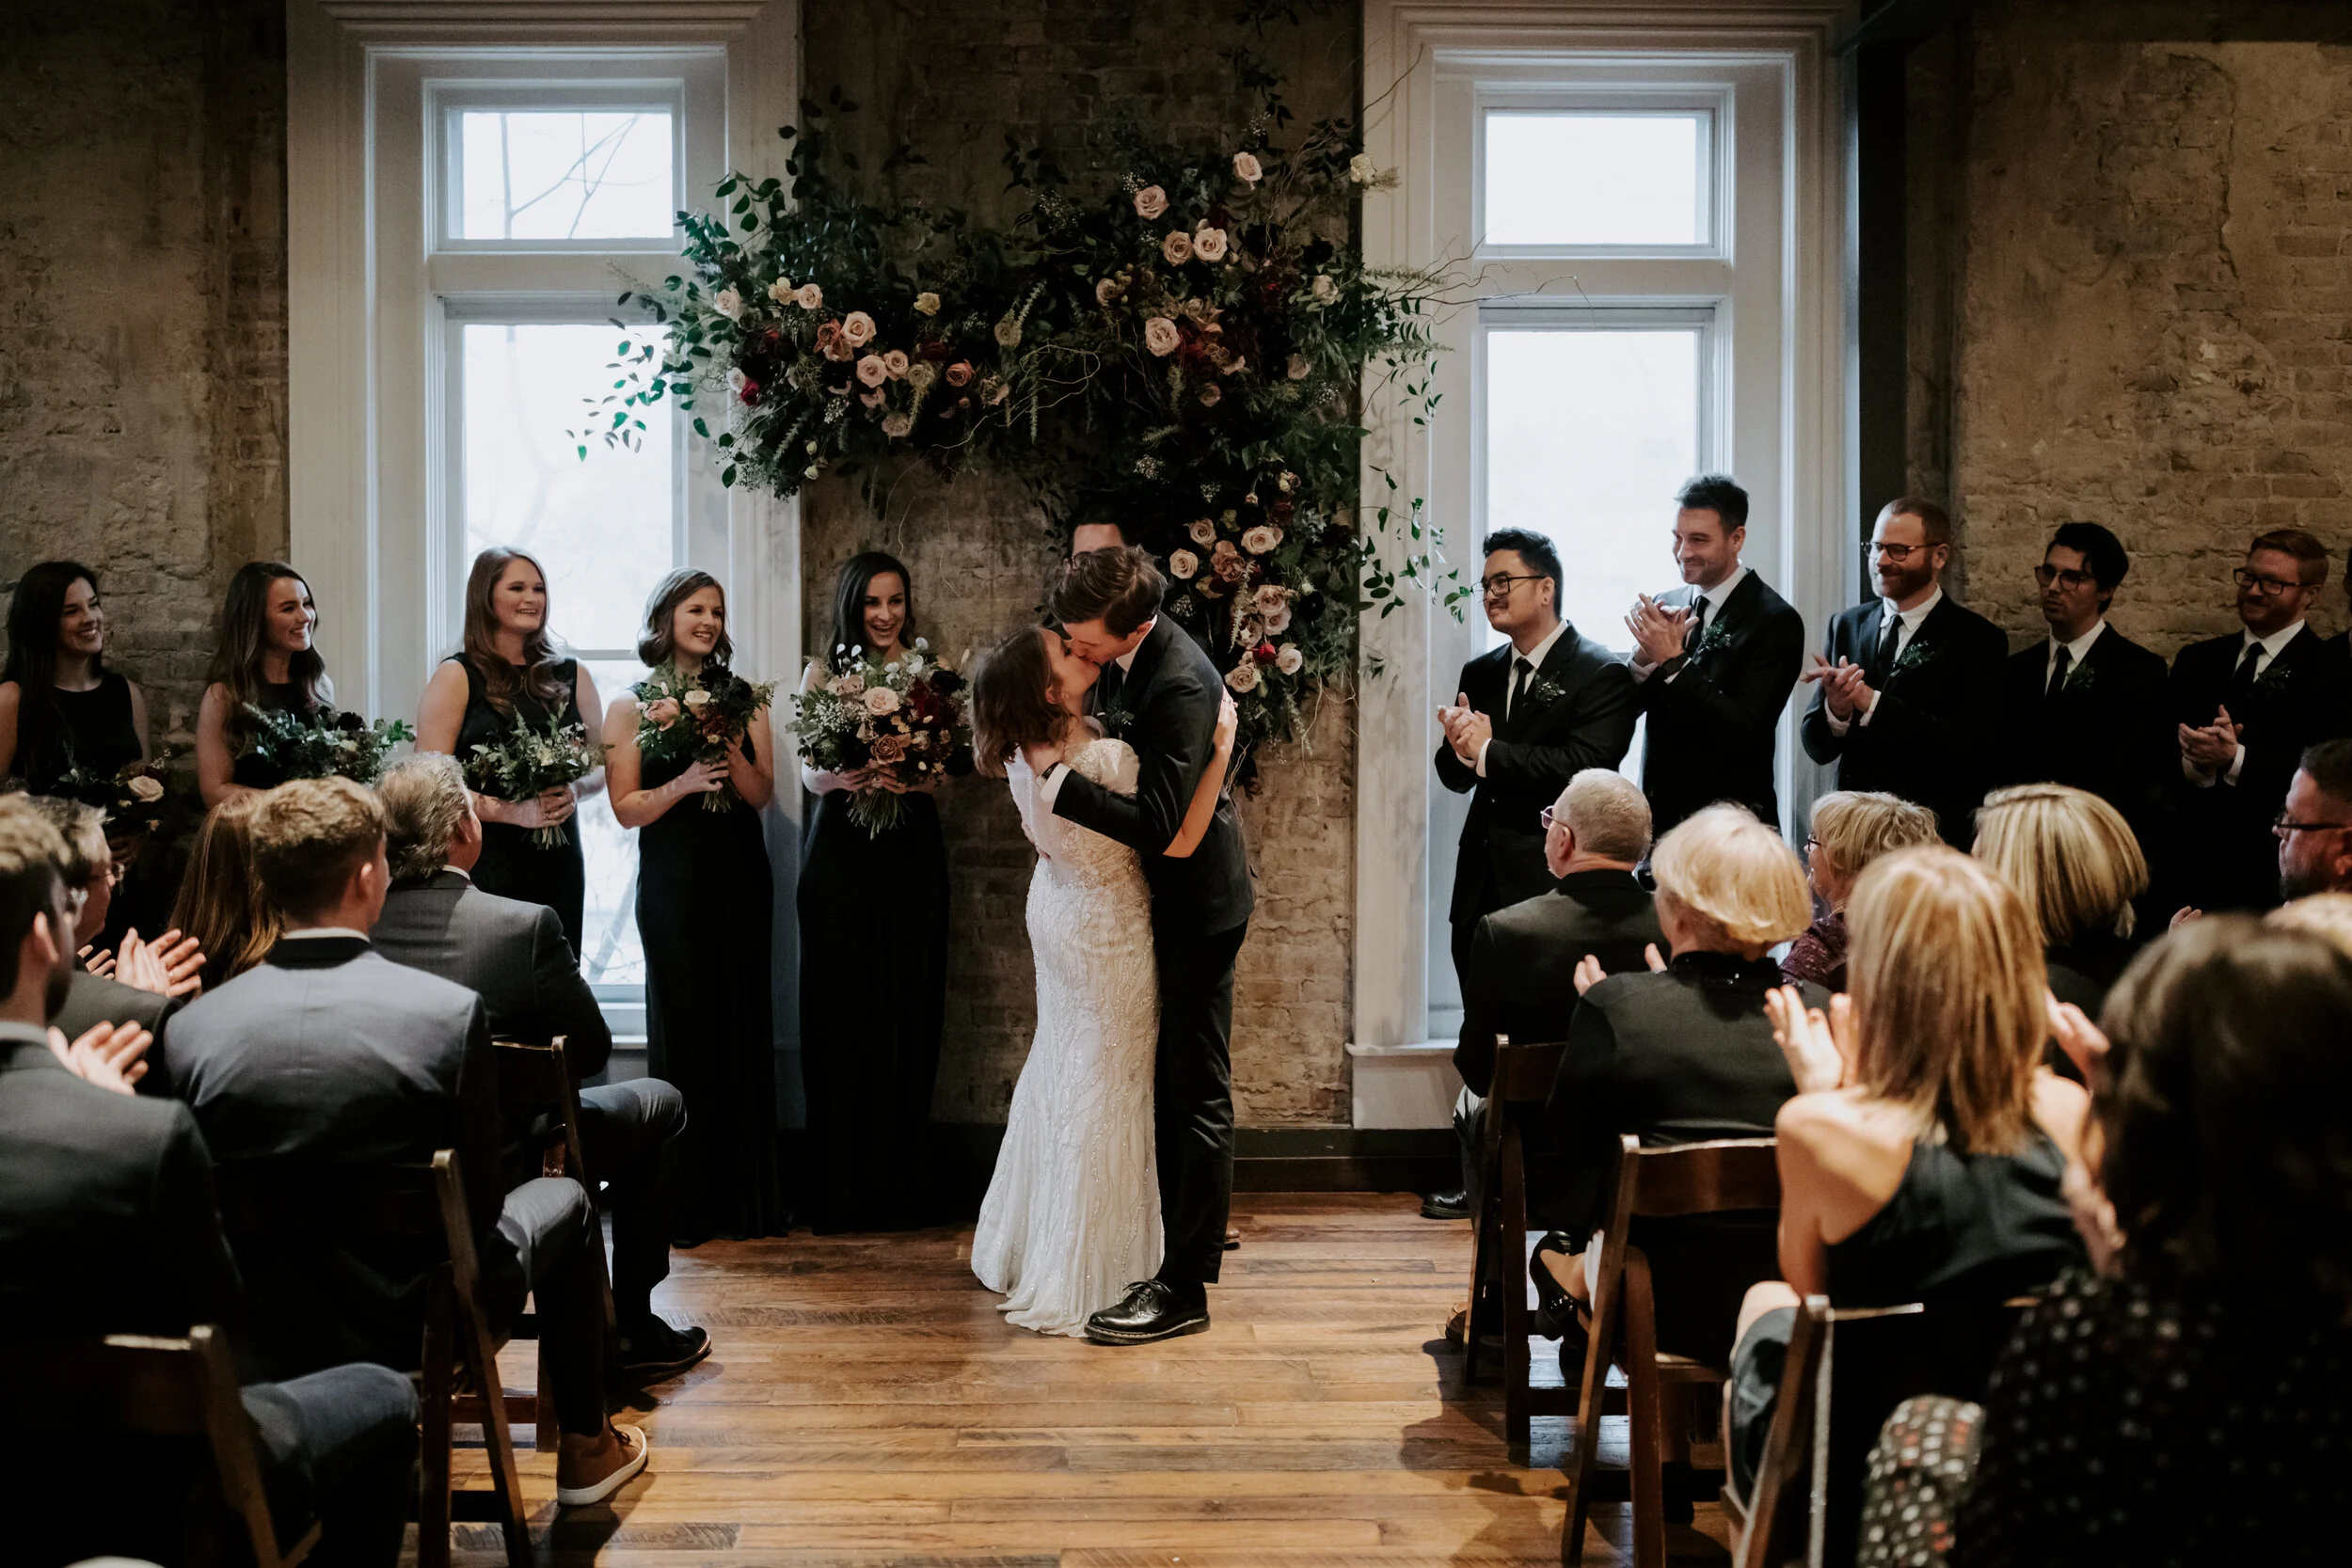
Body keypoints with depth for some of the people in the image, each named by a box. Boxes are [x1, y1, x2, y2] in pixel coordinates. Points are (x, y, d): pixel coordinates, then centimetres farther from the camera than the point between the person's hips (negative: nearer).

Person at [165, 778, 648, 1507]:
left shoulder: (191, 1028, -15)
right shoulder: (451, 1011, -23)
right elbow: (479, 1206, -13)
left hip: (260, 1343, 4)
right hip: (417, 1329, -3)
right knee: (562, 1199, 25)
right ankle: (584, 1448, 37)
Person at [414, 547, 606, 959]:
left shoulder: (571, 675, 13)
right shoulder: (457, 677, 0)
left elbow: (602, 762, 17)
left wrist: (576, 790, -5)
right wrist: (513, 811, -17)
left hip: (558, 863, 4)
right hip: (484, 864, -4)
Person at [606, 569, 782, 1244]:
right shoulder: (631, 706, 2)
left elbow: (762, 794, 4)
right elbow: (626, 808, -3)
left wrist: (732, 755, -15)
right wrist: (682, 784, -19)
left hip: (741, 877, 3)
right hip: (673, 883, -3)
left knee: (744, 1023, 4)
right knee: (682, 1026, -2)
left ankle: (747, 1198, 11)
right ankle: (686, 1205, 5)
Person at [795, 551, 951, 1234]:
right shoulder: (823, 674, 7)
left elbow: (947, 774, 2)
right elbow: (807, 772, -1)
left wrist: (909, 780, -20)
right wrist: (841, 777, -23)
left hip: (912, 852, 1)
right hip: (840, 852, -1)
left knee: (908, 1010, 2)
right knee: (839, 1011, -1)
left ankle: (903, 1183, 11)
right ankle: (842, 1189, 6)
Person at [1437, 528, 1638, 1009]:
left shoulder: (1603, 674, -5)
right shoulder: (1480, 673, 16)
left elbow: (1583, 767, -19)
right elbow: (1455, 777, 14)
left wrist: (1487, 751, -13)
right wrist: (1460, 748, -10)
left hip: (1554, 888, -6)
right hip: (1481, 888, 6)